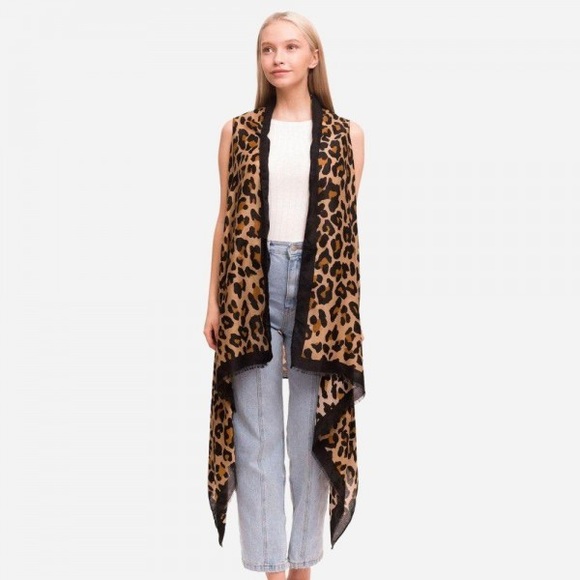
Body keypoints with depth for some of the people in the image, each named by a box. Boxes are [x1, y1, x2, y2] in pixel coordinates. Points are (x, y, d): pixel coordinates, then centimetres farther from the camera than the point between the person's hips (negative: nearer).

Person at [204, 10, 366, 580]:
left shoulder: (347, 134, 6)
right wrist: (213, 302, 5)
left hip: (321, 290, 0)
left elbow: (351, 224, 6)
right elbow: (226, 219, 9)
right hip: (251, 288, 0)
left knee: (316, 433, 6)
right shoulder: (238, 132, 8)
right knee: (257, 437, 0)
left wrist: (350, 307, 3)